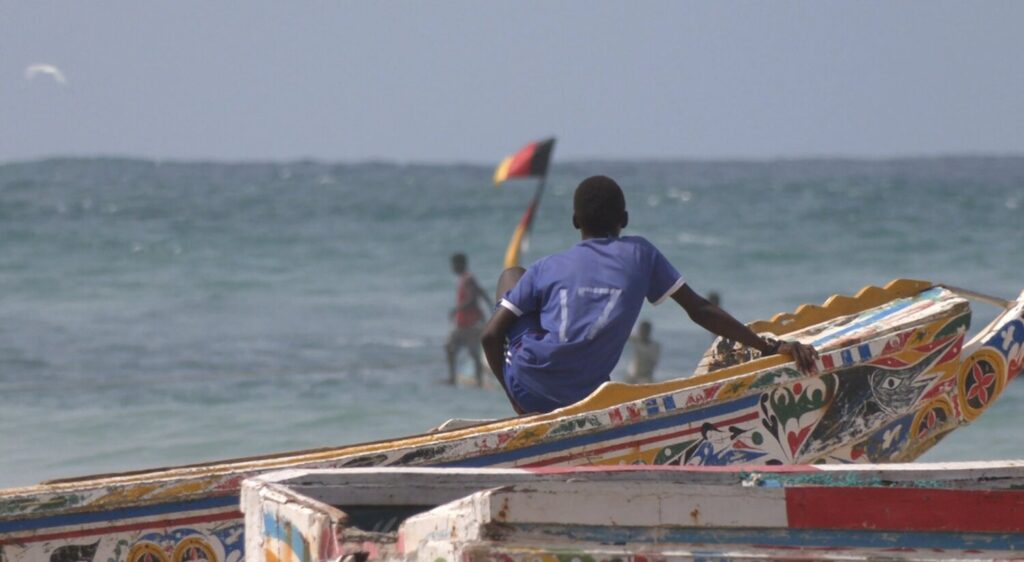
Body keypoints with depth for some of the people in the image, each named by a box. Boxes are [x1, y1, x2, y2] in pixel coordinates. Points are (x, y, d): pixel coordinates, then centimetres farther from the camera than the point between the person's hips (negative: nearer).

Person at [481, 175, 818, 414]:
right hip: (584, 396, 1)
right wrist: (768, 347, 9)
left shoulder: (547, 268, 9)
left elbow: (492, 334, 5)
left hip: (528, 389, -1)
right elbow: (701, 311, 8)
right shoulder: (640, 255, 10)